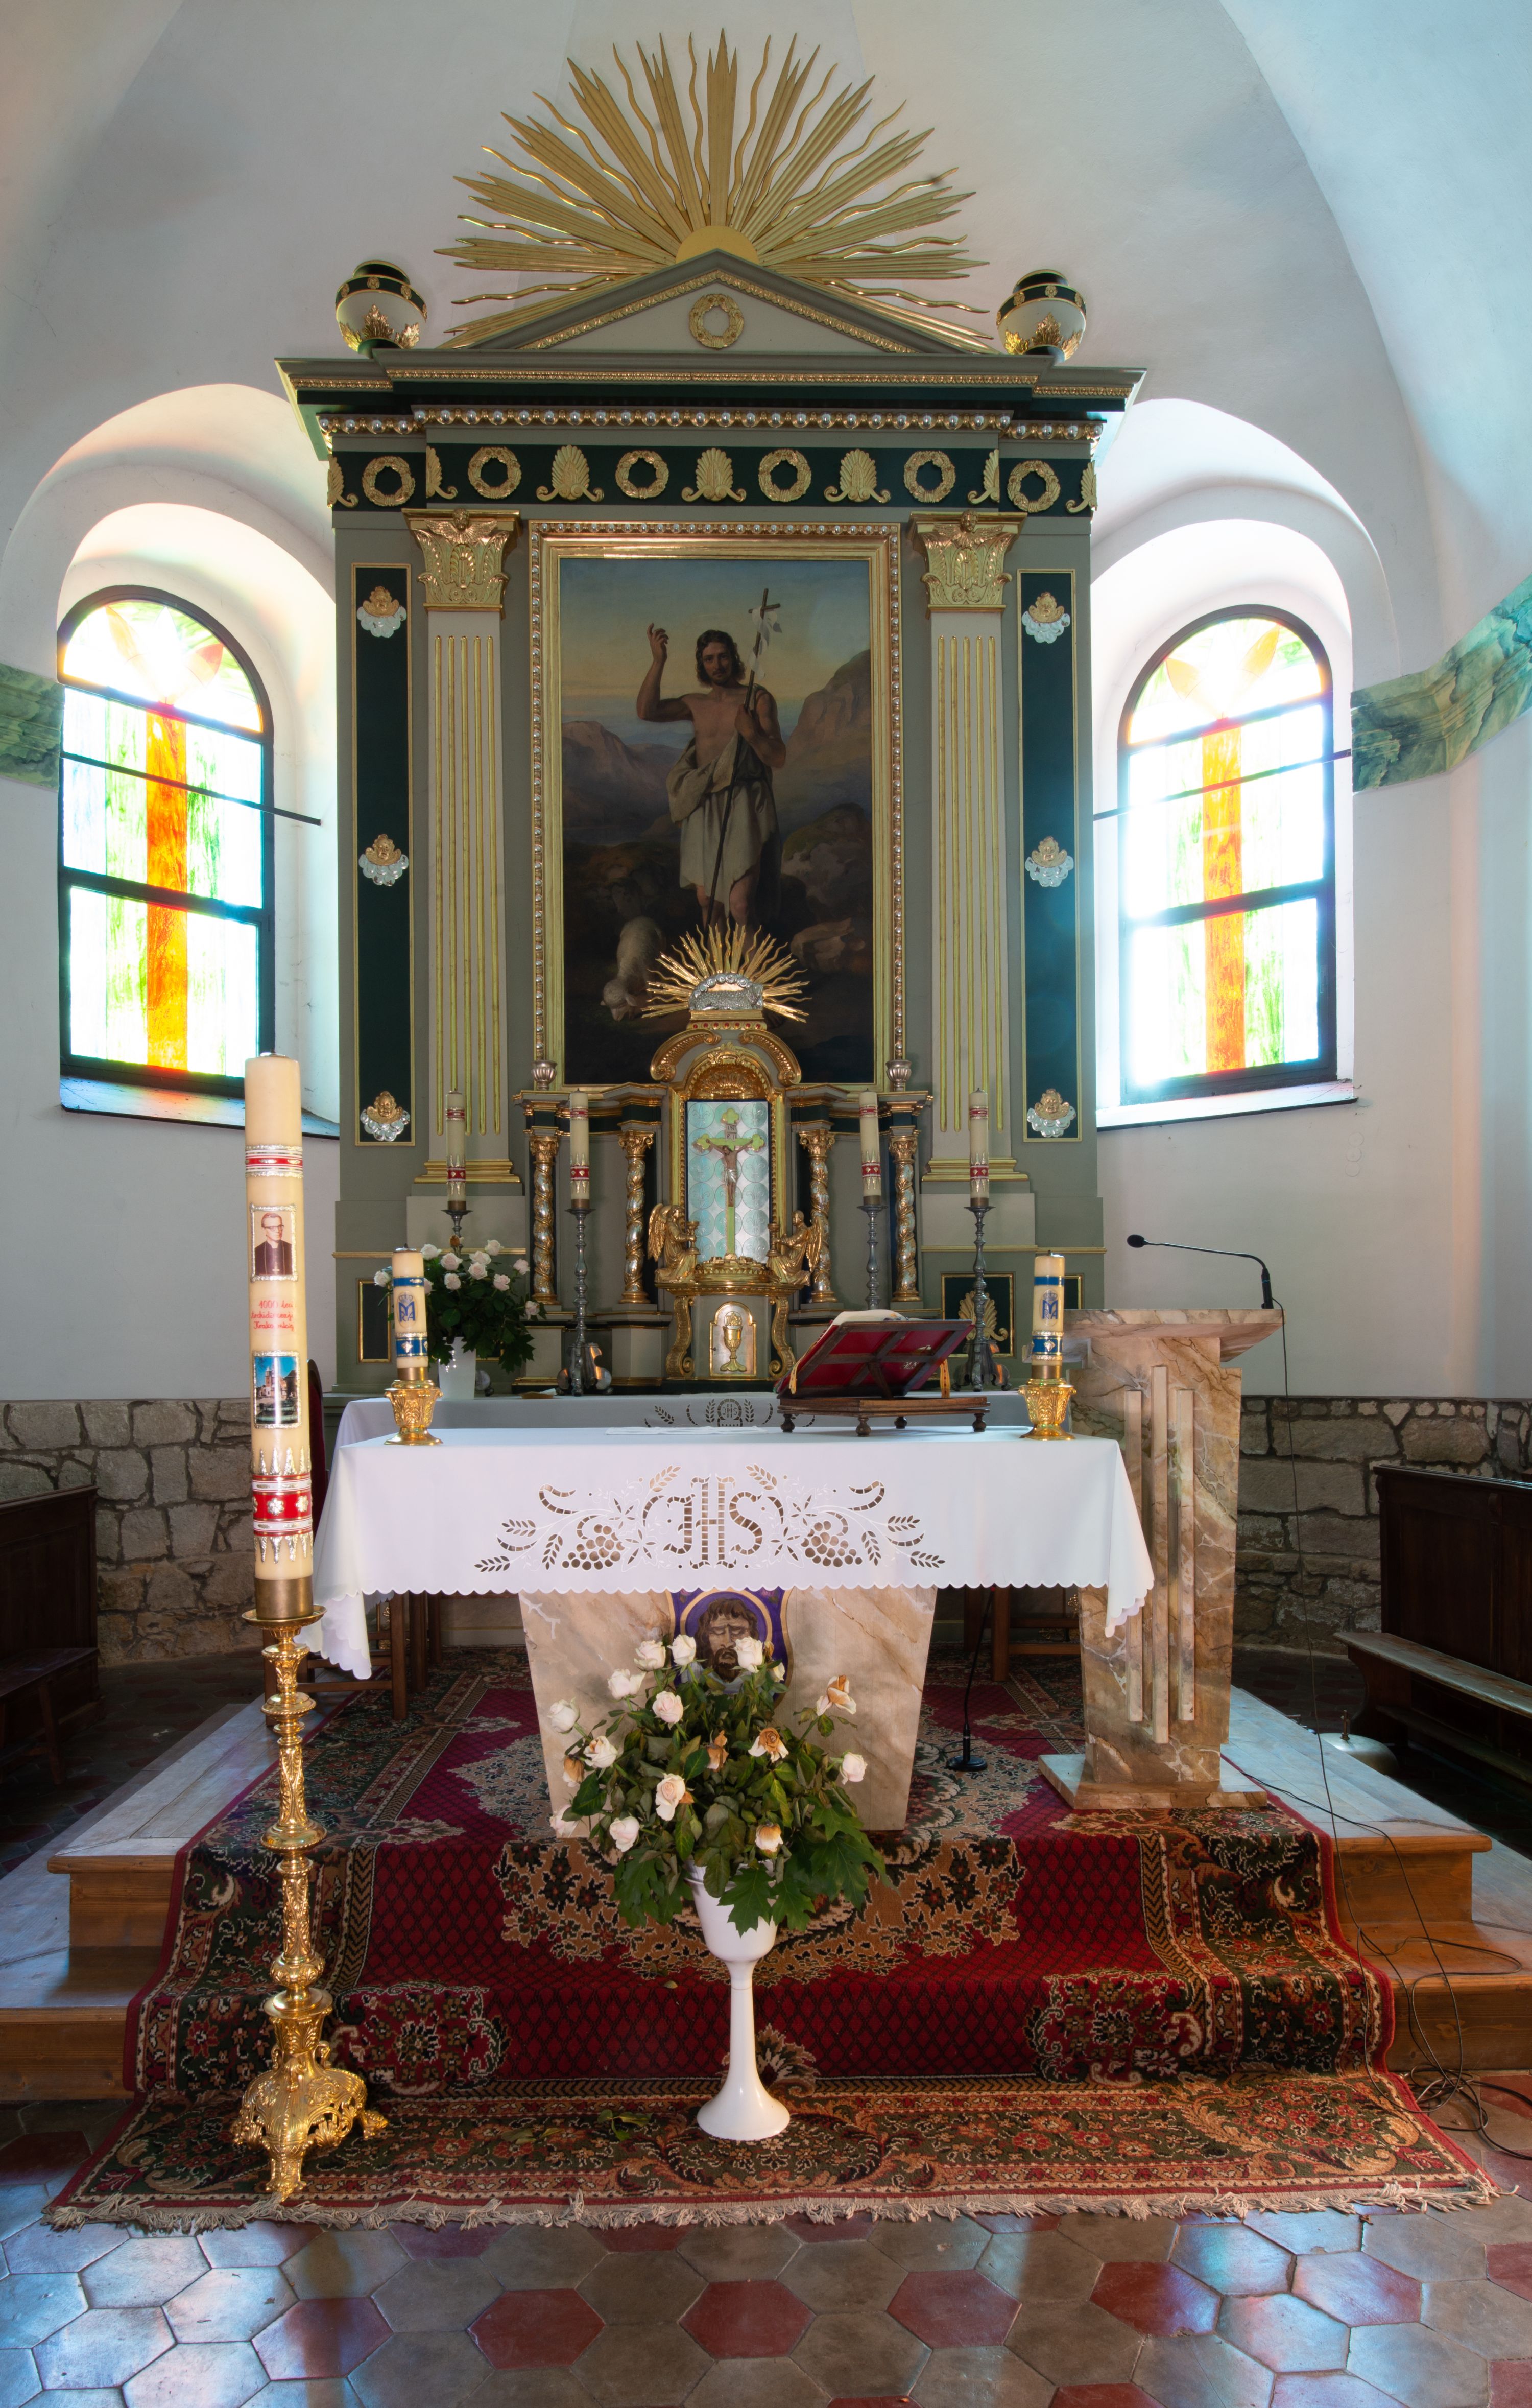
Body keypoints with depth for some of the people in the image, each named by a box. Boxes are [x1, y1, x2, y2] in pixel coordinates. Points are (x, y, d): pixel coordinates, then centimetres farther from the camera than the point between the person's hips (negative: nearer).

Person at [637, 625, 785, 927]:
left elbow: (778, 759, -4)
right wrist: (658, 661, -7)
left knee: (740, 904, -17)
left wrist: (751, 734, -21)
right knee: (707, 899, 9)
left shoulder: (758, 699, 2)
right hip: (704, 808, 5)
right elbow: (647, 710, -1)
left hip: (745, 805, -5)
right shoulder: (695, 704, 14)